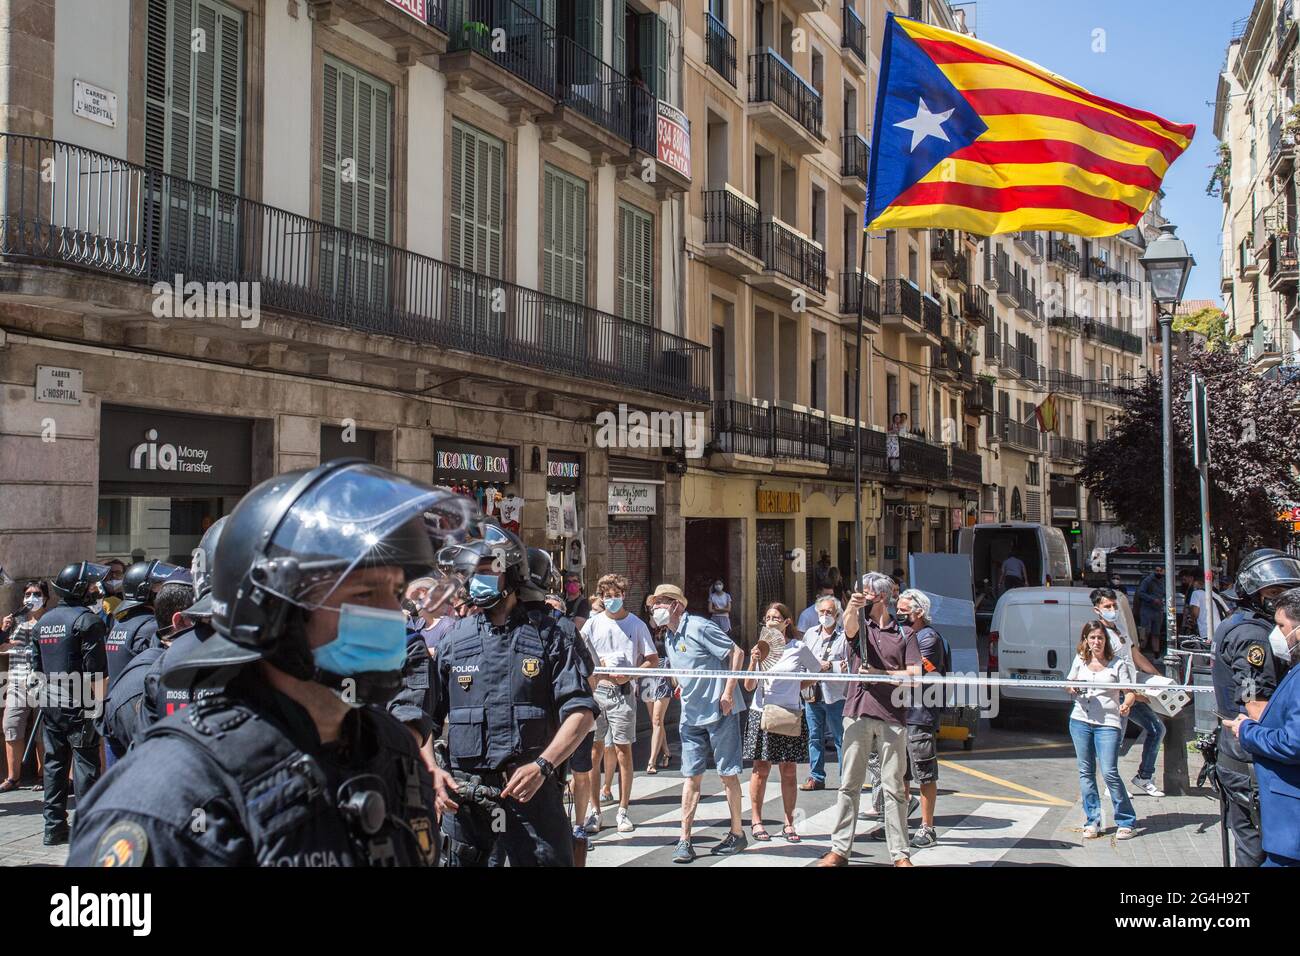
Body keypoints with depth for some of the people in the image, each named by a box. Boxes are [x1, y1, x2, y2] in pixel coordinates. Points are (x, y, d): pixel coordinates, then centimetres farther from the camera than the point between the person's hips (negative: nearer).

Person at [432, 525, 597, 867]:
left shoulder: (550, 633, 1)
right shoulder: (455, 639, 9)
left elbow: (581, 714, -5)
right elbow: (426, 717, 12)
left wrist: (541, 766, -18)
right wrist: (432, 770, -4)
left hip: (532, 791, -3)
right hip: (463, 796, 3)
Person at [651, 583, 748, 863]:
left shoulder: (698, 627, -15)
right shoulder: (669, 637, 10)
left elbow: (737, 653, -16)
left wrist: (728, 691, -19)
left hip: (720, 711, -7)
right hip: (691, 714, 7)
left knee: (728, 773, 4)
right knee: (691, 775, 4)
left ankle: (737, 834, 17)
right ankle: (685, 840, 5)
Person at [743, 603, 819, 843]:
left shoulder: (799, 648, 1)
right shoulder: (761, 648, 4)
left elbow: (817, 672, 15)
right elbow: (749, 687, 0)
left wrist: (798, 686, 4)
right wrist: (754, 662, -15)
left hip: (789, 715, 0)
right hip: (762, 713, 1)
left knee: (789, 770, 3)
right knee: (761, 769, 2)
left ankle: (789, 823, 12)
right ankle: (756, 820, 11)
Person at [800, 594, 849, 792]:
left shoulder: (845, 635, -5)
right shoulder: (810, 633, 13)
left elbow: (851, 665, -12)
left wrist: (830, 666, -17)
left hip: (835, 695, -6)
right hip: (812, 693, 6)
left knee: (841, 739, 0)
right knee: (815, 737, 11)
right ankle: (816, 777, 19)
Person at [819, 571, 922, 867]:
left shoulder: (903, 632, 10)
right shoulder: (860, 625, 9)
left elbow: (915, 674, 2)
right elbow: (849, 624, -17)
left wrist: (880, 673, -8)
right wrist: (852, 608, -39)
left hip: (893, 714, 0)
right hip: (858, 711, 0)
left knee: (894, 787, 4)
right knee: (849, 783, 3)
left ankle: (900, 854, 10)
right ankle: (839, 849, 8)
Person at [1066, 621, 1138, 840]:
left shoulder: (1118, 663, -2)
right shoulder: (1080, 660, 9)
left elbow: (1130, 692, -4)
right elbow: (1069, 684, 22)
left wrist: (1126, 704, -25)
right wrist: (1072, 689, -2)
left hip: (1107, 723, -4)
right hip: (1080, 721, 4)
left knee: (1109, 773, -11)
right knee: (1085, 772, 7)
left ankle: (1126, 821, 3)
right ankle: (1092, 821, 16)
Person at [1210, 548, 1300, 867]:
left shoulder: (1230, 626, 16)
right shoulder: (1253, 634, -17)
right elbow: (1257, 706, -23)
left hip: (1233, 754, 10)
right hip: (1253, 761, -10)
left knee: (1247, 842, 16)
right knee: (1260, 847, -4)